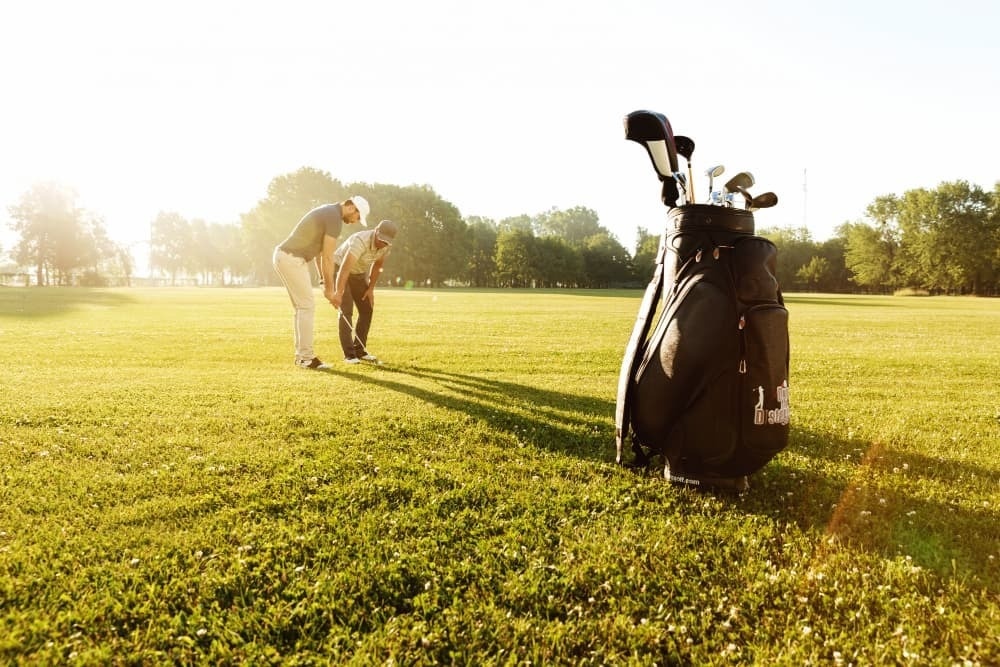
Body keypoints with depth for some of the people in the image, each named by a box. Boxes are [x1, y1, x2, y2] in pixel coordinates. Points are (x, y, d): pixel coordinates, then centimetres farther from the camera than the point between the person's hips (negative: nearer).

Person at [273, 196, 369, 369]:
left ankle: (301, 355, 15)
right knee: (307, 307, -7)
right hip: (291, 259, -10)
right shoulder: (335, 218, -14)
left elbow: (320, 251, 20)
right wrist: (330, 289, -7)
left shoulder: (327, 212, 19)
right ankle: (307, 357, -4)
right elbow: (328, 258, -14)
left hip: (286, 257, 10)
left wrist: (323, 280, 18)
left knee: (303, 308, 12)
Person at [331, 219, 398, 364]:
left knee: (367, 310, 1)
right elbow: (345, 268, -46)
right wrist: (338, 293, -54)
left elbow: (377, 265, 3)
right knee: (346, 310, -16)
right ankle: (349, 354, -13)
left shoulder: (385, 245, -14)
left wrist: (371, 288, -3)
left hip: (359, 273, 7)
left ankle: (359, 350, 11)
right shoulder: (360, 240, -36)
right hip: (340, 269, -7)